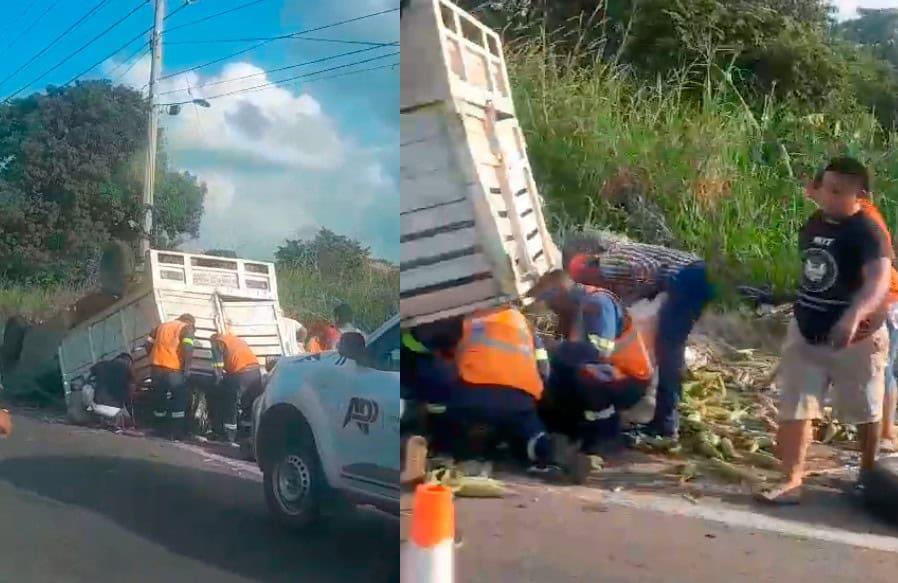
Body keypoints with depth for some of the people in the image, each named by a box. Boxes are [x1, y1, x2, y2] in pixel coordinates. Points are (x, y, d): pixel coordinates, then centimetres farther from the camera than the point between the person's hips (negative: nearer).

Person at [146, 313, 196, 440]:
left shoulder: (161, 326, 22)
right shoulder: (187, 328, 2)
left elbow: (149, 344, 17)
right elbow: (187, 348, -14)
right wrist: (187, 368, -8)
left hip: (156, 369, 6)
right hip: (174, 371, -6)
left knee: (160, 401, 16)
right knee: (179, 403, 6)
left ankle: (162, 431, 23)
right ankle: (178, 433, 8)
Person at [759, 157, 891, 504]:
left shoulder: (868, 233, -21)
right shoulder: (813, 225, 2)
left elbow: (879, 280, -38)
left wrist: (853, 316, -54)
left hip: (855, 338, -6)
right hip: (806, 333, 6)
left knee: (865, 412, 15)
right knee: (795, 409, 0)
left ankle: (868, 474, 36)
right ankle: (792, 481, 4)